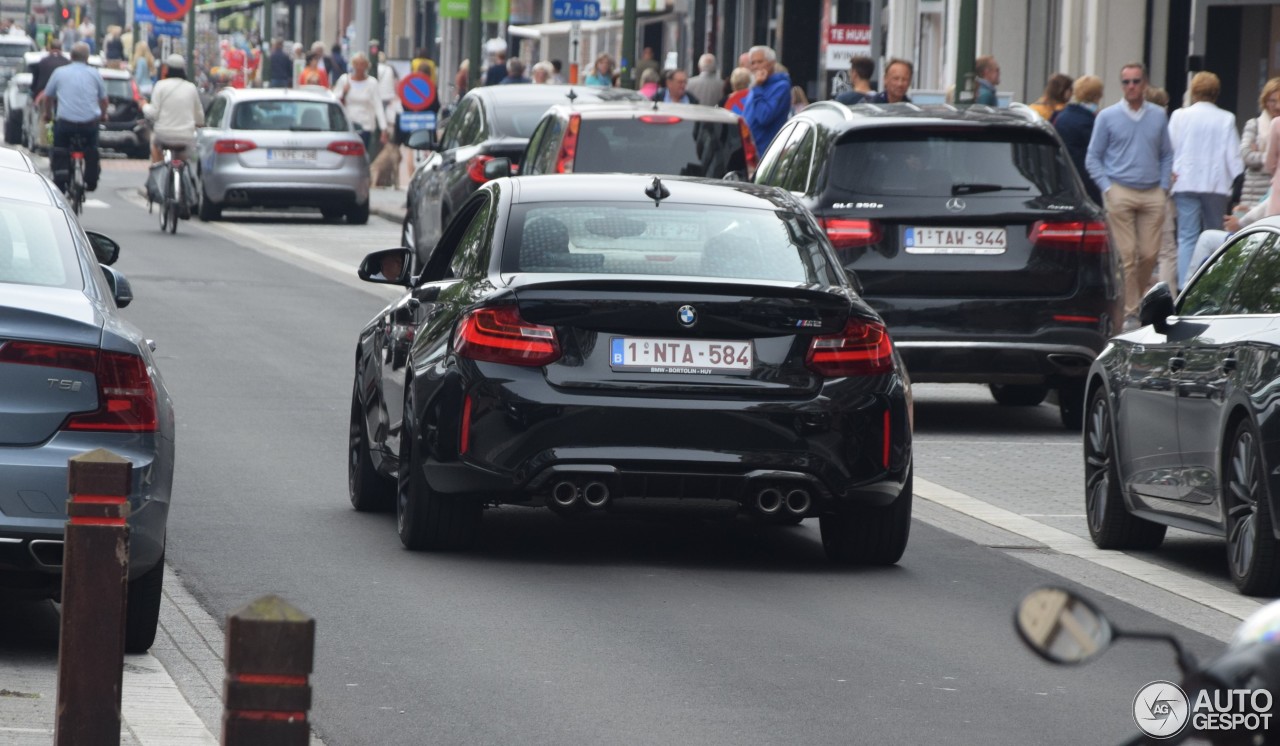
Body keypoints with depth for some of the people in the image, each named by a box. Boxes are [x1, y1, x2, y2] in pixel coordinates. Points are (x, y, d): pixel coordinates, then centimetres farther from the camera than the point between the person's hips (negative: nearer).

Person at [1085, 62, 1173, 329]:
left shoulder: (1158, 116, 12)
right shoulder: (1107, 117, 5)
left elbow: (1167, 156, 18)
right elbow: (1093, 158, 7)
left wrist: (1163, 187, 6)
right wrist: (1107, 188, -4)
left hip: (1152, 195, 2)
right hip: (1120, 192, -2)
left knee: (1149, 254, -1)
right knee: (1126, 254, -8)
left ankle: (1141, 303, 19)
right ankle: (1130, 312, -5)